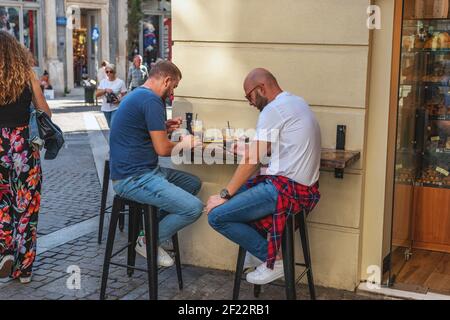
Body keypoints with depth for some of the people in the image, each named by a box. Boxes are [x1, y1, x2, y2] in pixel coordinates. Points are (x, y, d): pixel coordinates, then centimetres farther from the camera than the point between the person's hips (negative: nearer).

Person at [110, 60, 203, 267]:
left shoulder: (137, 95, 17)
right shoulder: (151, 100, -16)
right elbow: (162, 149, -17)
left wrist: (164, 129, 15)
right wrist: (184, 144, 2)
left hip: (139, 171, 11)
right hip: (133, 178, -11)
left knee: (193, 183, 18)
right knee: (194, 208, -17)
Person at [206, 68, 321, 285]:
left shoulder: (273, 109, -12)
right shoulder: (296, 103, 17)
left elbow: (251, 160, -14)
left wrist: (224, 196, -8)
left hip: (287, 188, -10)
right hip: (303, 186, 10)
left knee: (216, 216, -10)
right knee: (237, 190, 24)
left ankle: (273, 259, -1)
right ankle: (258, 249, 19)